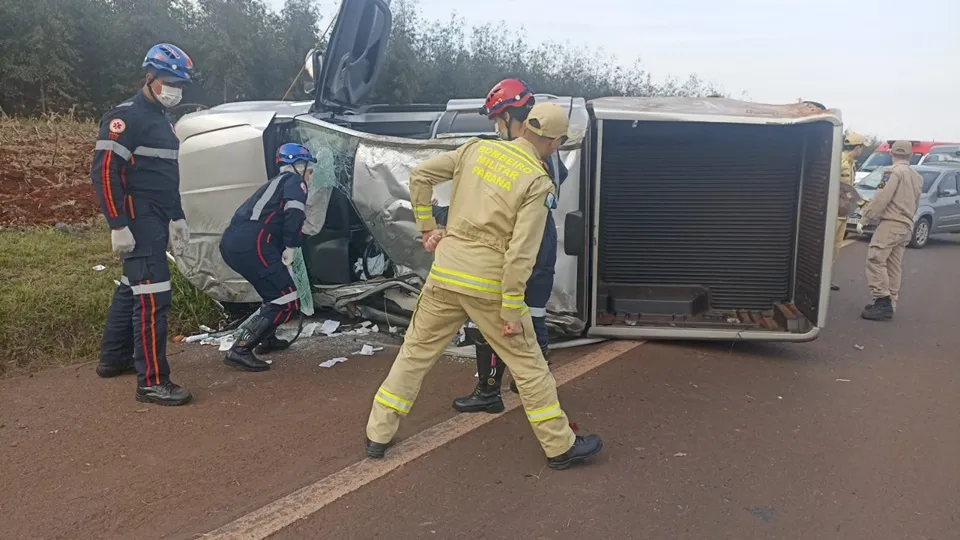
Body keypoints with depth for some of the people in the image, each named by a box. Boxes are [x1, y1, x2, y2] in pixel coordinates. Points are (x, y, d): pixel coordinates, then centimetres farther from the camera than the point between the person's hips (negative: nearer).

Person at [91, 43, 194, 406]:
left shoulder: (161, 119, 19)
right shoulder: (126, 117, -13)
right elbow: (104, 172, -19)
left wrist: (177, 217, 24)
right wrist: (118, 226, -23)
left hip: (156, 220, 10)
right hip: (138, 221, -10)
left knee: (131, 287, 18)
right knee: (153, 296, -13)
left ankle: (114, 359, 32)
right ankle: (152, 382, -9)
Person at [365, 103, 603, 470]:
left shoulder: (476, 148, 4)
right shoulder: (538, 184, -10)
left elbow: (420, 175, 6)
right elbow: (519, 254, -16)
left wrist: (427, 228, 13)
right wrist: (512, 312, -11)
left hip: (445, 274, 4)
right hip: (489, 286, -4)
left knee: (415, 352, 17)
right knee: (528, 364, 10)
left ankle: (378, 435, 25)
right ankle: (561, 446, 21)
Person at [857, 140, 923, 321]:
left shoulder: (894, 172, -7)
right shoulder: (917, 177, 19)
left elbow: (882, 198, -15)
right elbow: (915, 204, 22)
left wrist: (864, 218, -12)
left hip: (891, 223, -9)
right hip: (906, 226, 9)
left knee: (875, 259, -14)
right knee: (893, 267, 8)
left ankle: (883, 301, -22)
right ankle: (888, 305, 8)